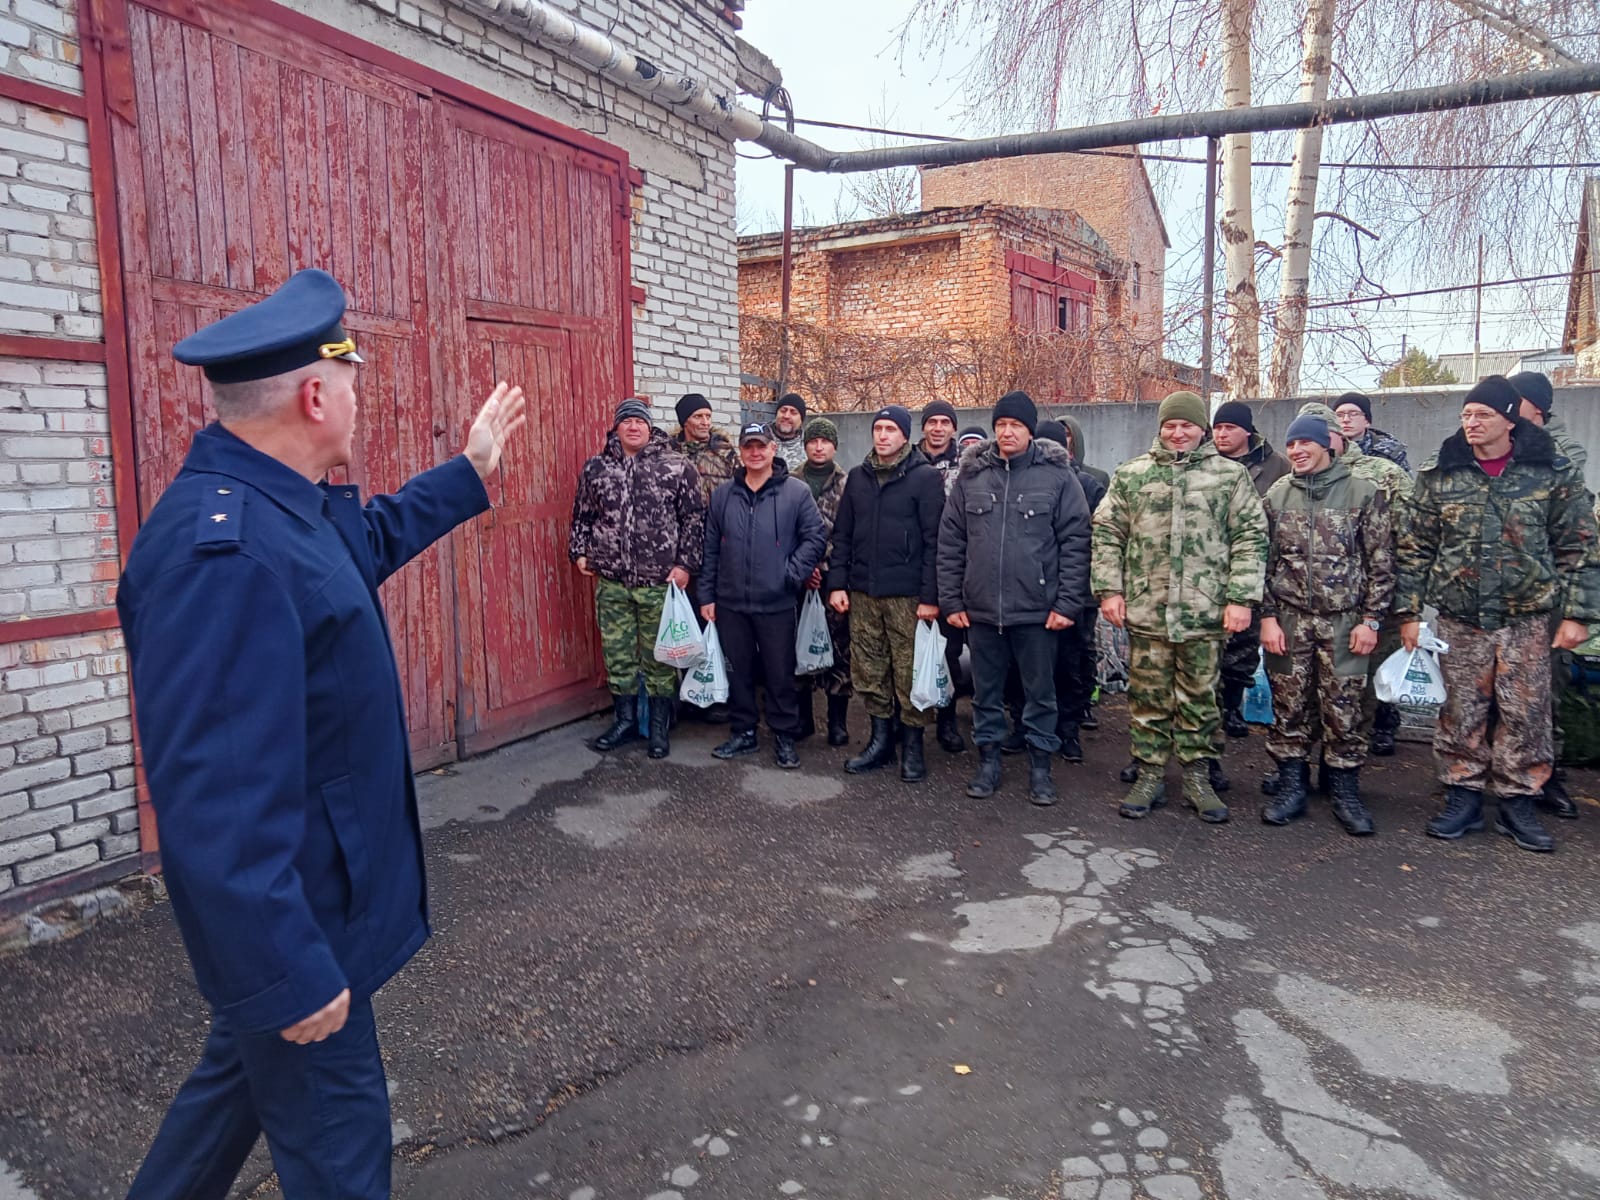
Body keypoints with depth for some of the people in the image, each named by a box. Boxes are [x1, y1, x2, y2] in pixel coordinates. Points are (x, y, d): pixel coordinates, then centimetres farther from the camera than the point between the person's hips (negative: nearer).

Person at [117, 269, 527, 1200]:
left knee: (249, 1068, 29)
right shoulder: (223, 550, -30)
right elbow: (215, 796, -32)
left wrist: (469, 474, 30)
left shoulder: (278, 502, 2)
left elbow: (369, 541, 26)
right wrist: (288, 972, -26)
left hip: (318, 882, 10)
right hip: (292, 911, -10)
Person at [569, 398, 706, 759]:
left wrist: (685, 563, -8)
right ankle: (625, 721, 25)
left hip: (660, 583, -3)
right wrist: (579, 552, 9)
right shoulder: (595, 468, 8)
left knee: (659, 658, 6)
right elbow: (582, 516, 18)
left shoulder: (677, 467, -2)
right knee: (617, 655, 10)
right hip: (611, 583, 3)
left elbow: (694, 518, -3)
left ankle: (660, 727, 20)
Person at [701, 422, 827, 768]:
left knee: (781, 674, 6)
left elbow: (816, 537, -3)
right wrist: (707, 595, 6)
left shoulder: (796, 492, -4)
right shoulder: (723, 495, 7)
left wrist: (791, 574, -11)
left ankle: (785, 736, 20)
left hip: (777, 604, -3)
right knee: (738, 671, 13)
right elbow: (710, 548, 9)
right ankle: (743, 732, 27)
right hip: (730, 603, 3)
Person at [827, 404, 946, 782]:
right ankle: (881, 740, 23)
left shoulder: (925, 477, -3)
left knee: (910, 673, 1)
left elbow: (934, 539, -8)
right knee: (868, 672, 9)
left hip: (907, 594, -5)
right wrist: (837, 583, 4)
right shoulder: (858, 477, 12)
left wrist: (930, 595, -13)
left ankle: (914, 746, 14)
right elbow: (842, 534, 13)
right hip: (863, 593, 5)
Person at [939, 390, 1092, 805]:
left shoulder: (1057, 475, -2)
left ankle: (1040, 766, 24)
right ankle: (988, 760, 28)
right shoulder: (971, 475, 4)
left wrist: (1068, 602, -9)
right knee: (985, 692, 13)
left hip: (1037, 610, -2)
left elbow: (1076, 542, -4)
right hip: (980, 609, 2)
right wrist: (951, 600, 2)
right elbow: (950, 541, 6)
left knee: (1040, 693, 9)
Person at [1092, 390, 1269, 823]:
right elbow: (1107, 532, 7)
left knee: (1200, 699, 9)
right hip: (1146, 610, 1)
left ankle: (1197, 777, 23)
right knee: (1148, 698, 8)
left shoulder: (1230, 475, 5)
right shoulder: (1131, 475, 7)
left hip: (1206, 612, 0)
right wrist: (1109, 589, -2)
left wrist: (1241, 597, -6)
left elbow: (1250, 537, 2)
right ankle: (1149, 776, 19)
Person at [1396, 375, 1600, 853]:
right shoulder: (1438, 475, 2)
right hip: (1460, 617, 1)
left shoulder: (1553, 472, -1)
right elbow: (1415, 549, 4)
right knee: (1461, 712, 7)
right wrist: (1408, 611, 0)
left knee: (1526, 712, 5)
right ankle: (1463, 798, 19)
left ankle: (1518, 803, 19)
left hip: (1528, 617, -1)